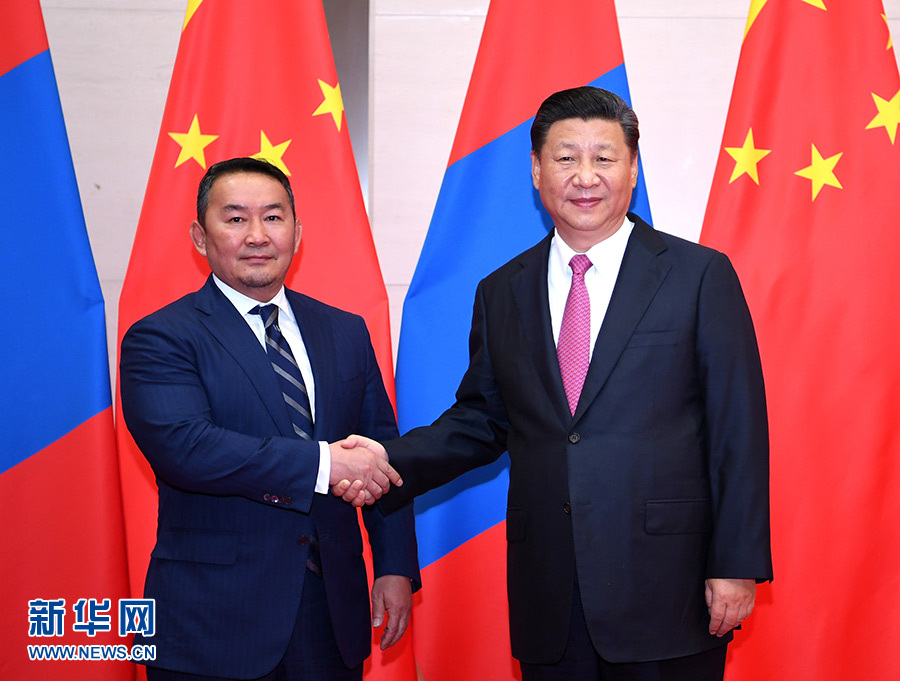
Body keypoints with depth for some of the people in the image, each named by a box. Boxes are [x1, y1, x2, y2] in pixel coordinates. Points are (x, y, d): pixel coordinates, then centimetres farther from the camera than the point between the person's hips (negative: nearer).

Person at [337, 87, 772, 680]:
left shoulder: (701, 275, -2)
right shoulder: (501, 293, 10)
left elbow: (738, 427, -4)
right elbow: (479, 420, 13)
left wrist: (736, 565, -8)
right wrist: (390, 461, -4)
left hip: (666, 590, -3)